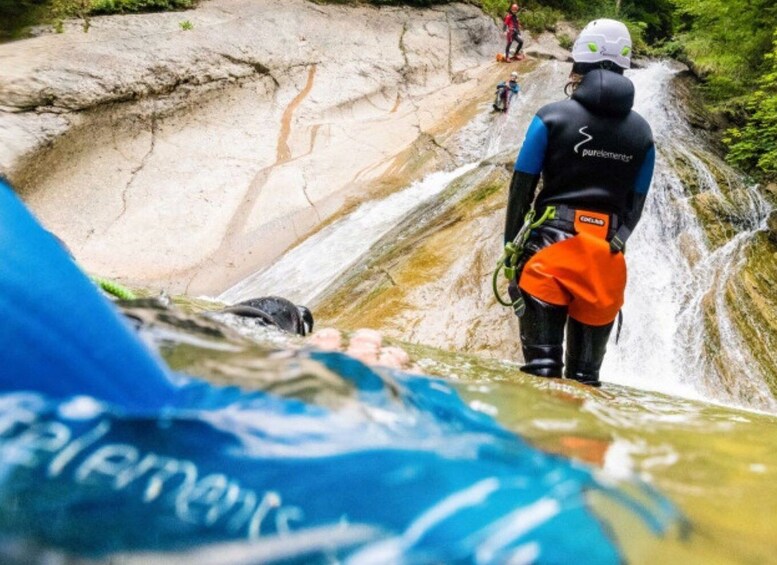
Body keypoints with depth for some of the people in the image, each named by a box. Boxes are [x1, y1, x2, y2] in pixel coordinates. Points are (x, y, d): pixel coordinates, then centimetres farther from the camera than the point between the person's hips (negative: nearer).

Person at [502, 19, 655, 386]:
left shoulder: (552, 117, -2)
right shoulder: (641, 132, 9)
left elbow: (522, 189, -3)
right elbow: (636, 204, 11)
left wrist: (510, 247, 3)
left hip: (552, 242, -3)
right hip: (607, 254, 4)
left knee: (542, 358, 0)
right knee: (586, 374, 12)